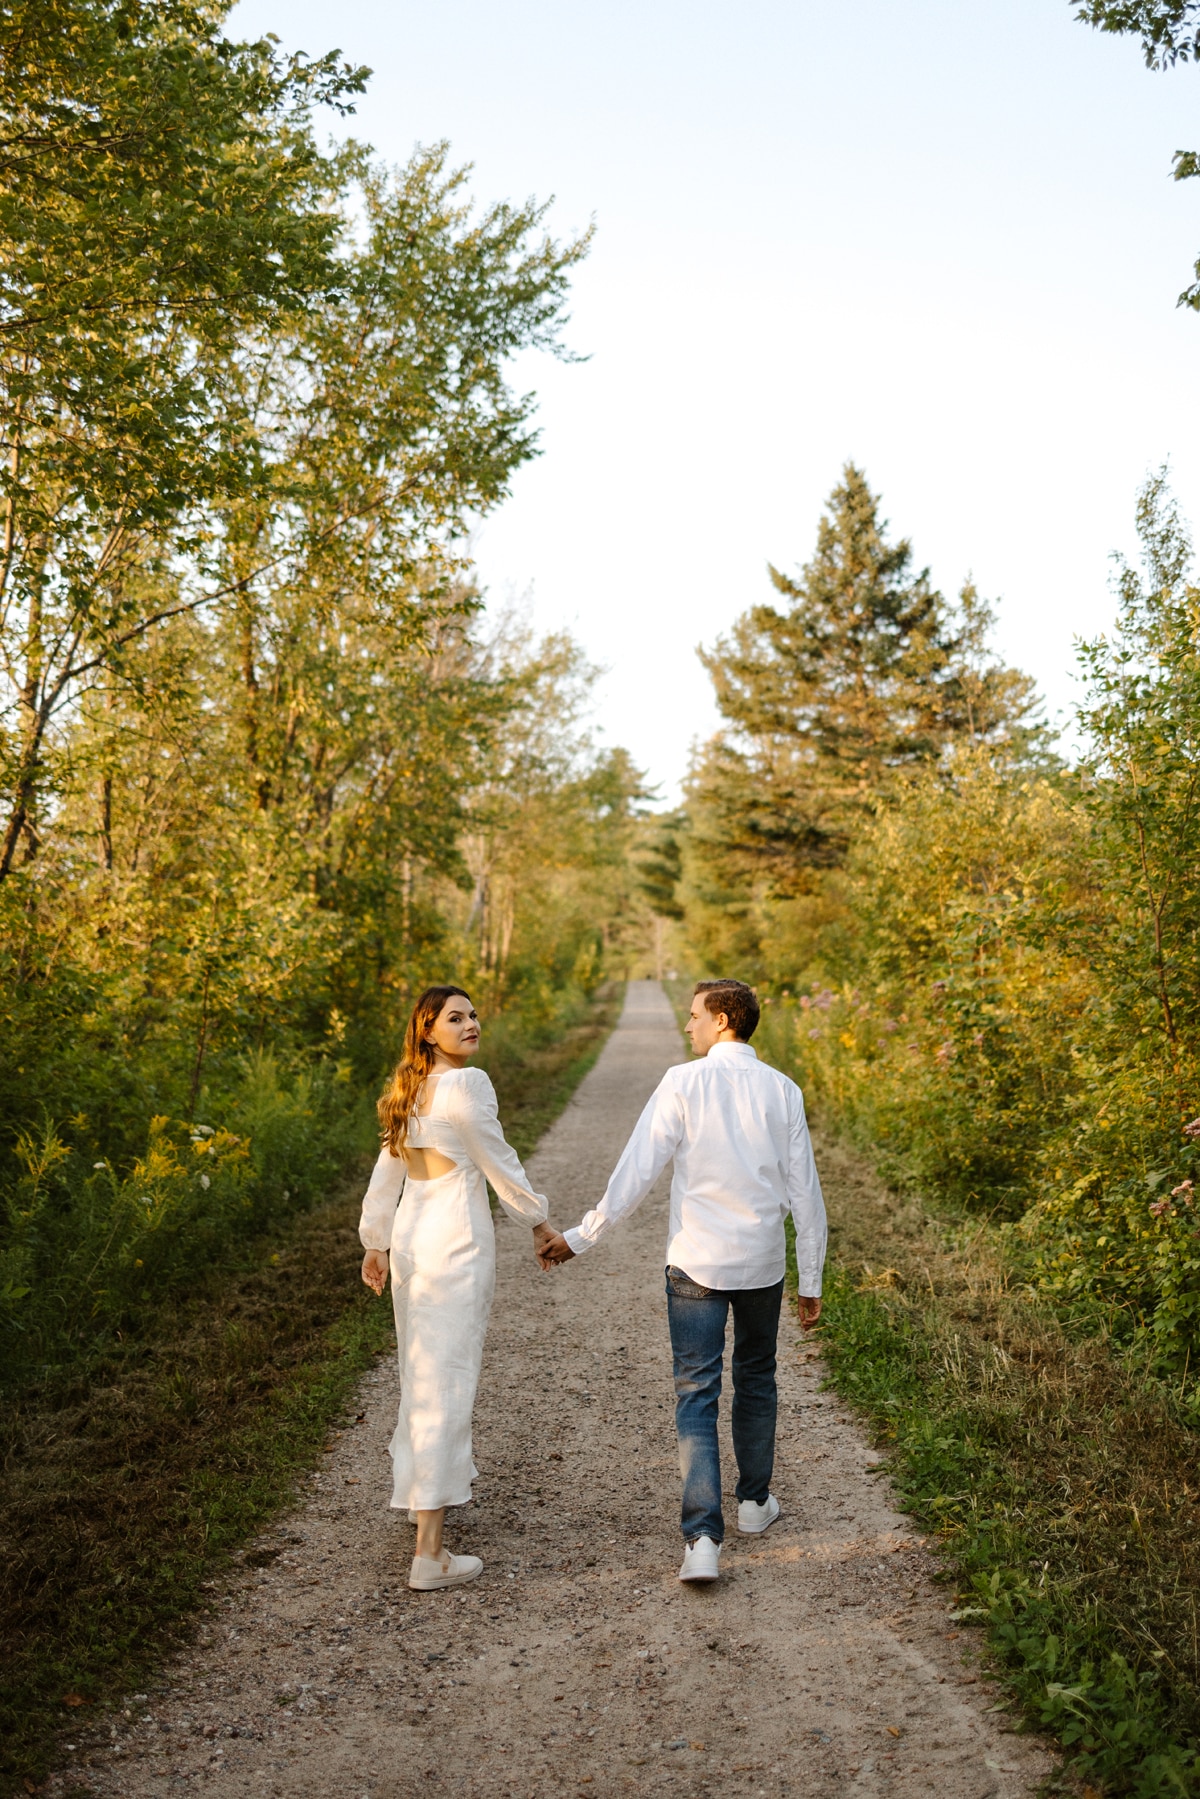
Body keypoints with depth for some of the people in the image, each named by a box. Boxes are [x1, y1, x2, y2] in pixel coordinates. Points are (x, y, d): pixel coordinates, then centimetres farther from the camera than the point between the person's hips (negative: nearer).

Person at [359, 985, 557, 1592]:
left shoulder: (406, 1088, 9)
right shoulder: (465, 1086, -15)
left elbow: (386, 1171, 15)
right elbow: (498, 1163, -8)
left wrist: (374, 1241, 23)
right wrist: (539, 1224, 5)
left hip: (409, 1237, 9)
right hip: (457, 1241, -9)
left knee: (420, 1371, 24)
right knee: (447, 1383, -6)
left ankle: (419, 1488, 45)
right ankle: (429, 1554, -5)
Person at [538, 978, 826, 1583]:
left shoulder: (683, 1083, -9)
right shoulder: (783, 1091, 0)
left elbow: (636, 1172, -11)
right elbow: (804, 1192, 2)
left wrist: (579, 1238, -3)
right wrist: (811, 1279, 10)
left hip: (696, 1263, -3)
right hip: (762, 1263, 3)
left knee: (696, 1396, 1)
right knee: (755, 1379, 22)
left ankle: (702, 1539, -7)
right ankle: (754, 1501, 36)